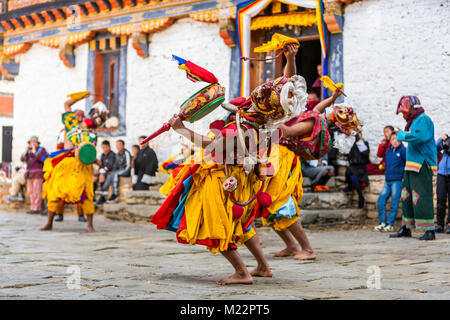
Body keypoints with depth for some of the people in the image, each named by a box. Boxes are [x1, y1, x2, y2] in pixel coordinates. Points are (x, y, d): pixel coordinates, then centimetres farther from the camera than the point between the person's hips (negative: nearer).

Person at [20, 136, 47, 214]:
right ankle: (33, 208, 7)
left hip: (38, 173, -6)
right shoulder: (29, 151, 13)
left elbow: (43, 159, -17)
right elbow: (22, 159, 5)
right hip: (30, 174, 6)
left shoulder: (42, 150, -2)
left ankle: (37, 209, -10)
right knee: (31, 191, 3)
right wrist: (25, 151, -10)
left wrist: (34, 152, -17)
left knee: (36, 191, -11)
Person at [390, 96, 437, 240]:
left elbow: (420, 136, -25)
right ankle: (406, 228, 19)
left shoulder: (424, 119, -9)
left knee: (422, 197, -12)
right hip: (412, 166, 10)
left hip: (422, 165, -10)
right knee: (407, 197, 12)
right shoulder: (414, 122, 21)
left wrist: (403, 135, -13)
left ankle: (429, 230, -9)